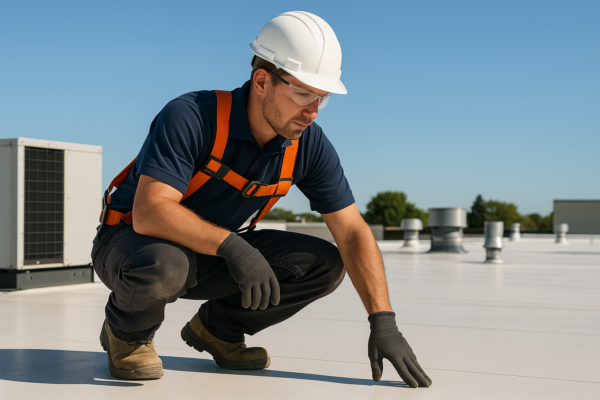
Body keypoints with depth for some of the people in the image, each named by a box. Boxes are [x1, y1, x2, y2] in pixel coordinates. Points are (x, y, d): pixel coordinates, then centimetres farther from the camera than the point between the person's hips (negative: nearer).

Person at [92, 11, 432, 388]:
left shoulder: (310, 145, -13)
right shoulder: (190, 117, -29)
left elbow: (353, 233, -11)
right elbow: (149, 213, -37)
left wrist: (383, 322, -20)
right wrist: (232, 246, -46)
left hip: (212, 255, 5)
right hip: (133, 240, -5)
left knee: (325, 264, -10)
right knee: (162, 267, -41)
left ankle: (217, 327, 8)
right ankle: (126, 332, -5)